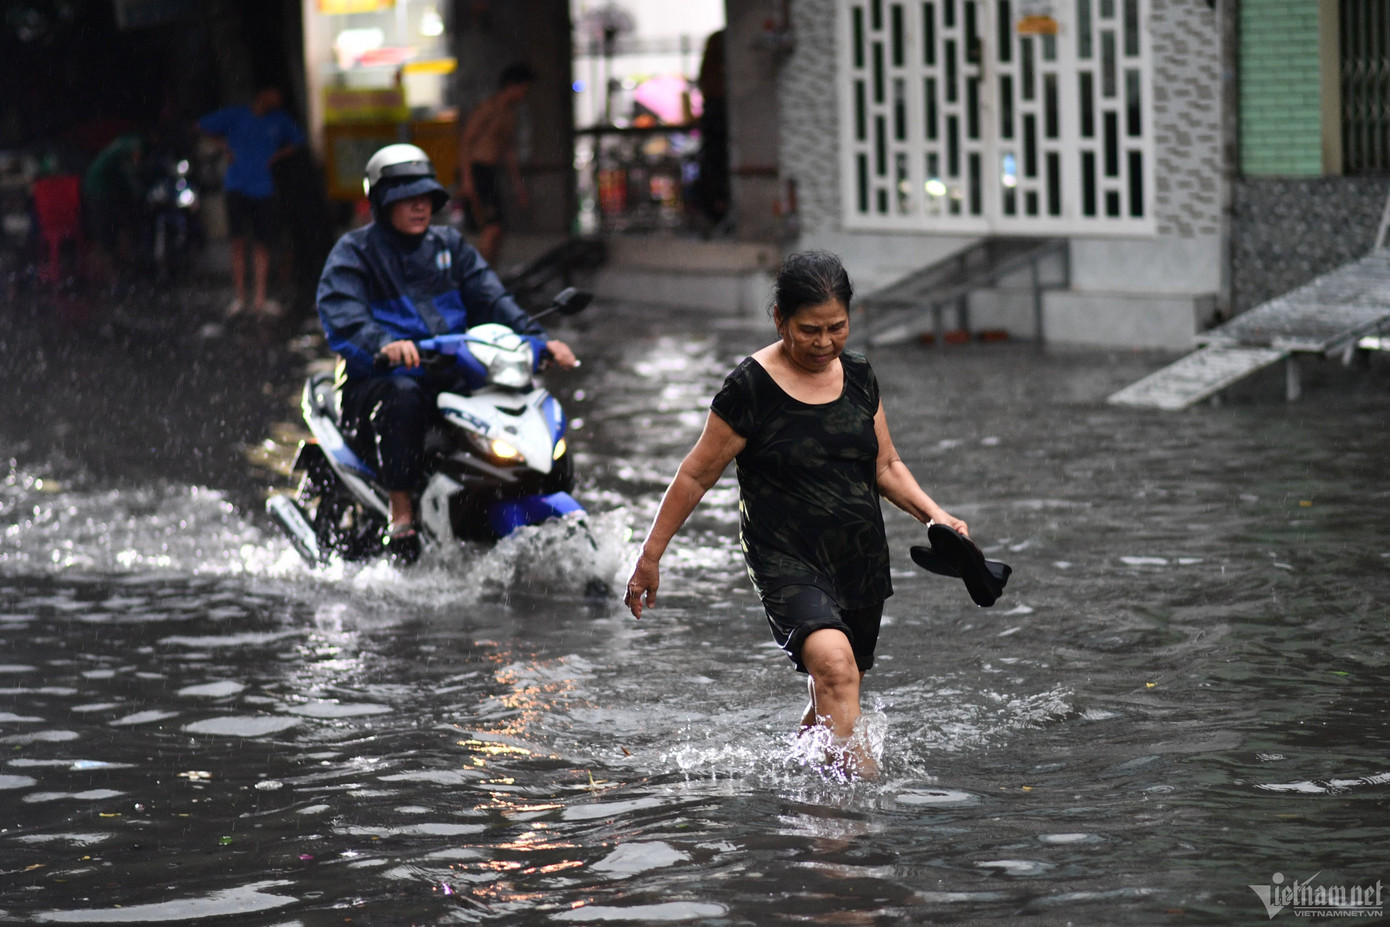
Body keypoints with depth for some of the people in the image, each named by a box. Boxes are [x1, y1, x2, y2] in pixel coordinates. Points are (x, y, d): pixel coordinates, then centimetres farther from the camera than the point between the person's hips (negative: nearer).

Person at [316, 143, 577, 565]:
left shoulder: (449, 245, 20)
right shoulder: (354, 251, 3)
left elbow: (491, 299, 9)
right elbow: (341, 317, -16)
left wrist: (536, 337, -10)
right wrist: (384, 343, -38)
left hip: (453, 379, 5)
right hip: (375, 382, -5)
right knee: (404, 397, -40)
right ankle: (401, 515, -38)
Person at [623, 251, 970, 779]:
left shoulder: (858, 377, 8)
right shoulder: (751, 388, -9)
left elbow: (886, 467, 18)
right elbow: (697, 475, -2)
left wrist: (934, 514, 1)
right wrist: (650, 556, 1)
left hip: (861, 560, 6)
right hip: (785, 559, -6)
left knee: (834, 701, 12)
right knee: (832, 661, -31)